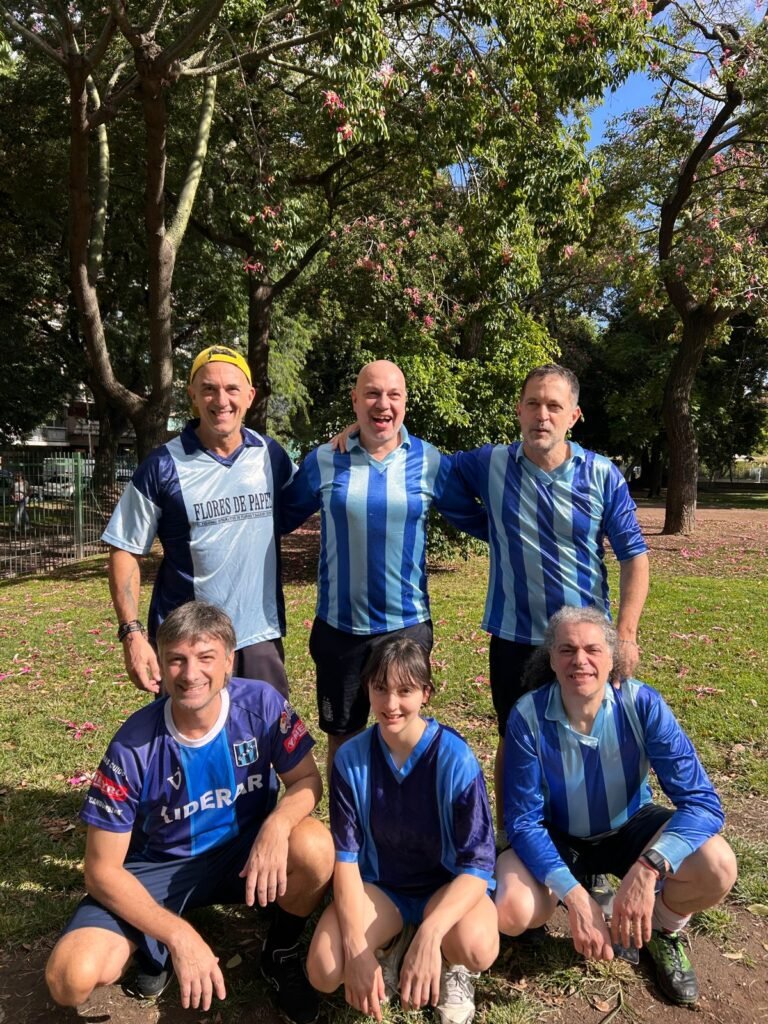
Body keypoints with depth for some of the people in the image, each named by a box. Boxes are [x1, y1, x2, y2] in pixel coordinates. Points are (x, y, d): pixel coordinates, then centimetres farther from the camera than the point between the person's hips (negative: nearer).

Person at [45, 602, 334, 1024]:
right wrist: (179, 935, -25)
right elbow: (102, 869, -15)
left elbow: (307, 779, -10)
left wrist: (278, 824, -34)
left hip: (245, 848, 1)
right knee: (71, 978, -24)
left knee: (315, 848, -31)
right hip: (161, 864, 0)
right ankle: (155, 945, 11)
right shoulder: (133, 746, -22)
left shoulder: (262, 704, -20)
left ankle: (281, 953, 1)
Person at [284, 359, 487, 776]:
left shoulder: (430, 462, -3)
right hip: (339, 626, 1)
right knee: (342, 737, 17)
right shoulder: (323, 460, -3)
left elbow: (479, 521, 4)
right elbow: (281, 518, 6)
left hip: (407, 624, 0)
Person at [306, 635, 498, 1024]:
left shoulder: (455, 758, -23)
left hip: (449, 883, -2)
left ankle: (451, 965, 4)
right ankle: (392, 942, 11)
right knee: (324, 971, -22)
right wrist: (357, 946, -22)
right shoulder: (350, 758, -14)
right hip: (378, 885, 3)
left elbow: (477, 866, -22)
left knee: (476, 947, -34)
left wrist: (429, 934, -37)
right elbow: (345, 857, -10)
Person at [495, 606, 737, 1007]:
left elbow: (702, 800, -26)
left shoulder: (642, 704, -24)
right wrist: (574, 897, -34)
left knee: (717, 868, -27)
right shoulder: (527, 716, -25)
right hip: (556, 838, 0)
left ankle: (664, 927, 8)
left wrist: (646, 869, -41)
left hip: (628, 828, 1)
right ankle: (591, 883, 8)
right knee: (512, 913, -27)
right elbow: (525, 821, -20)